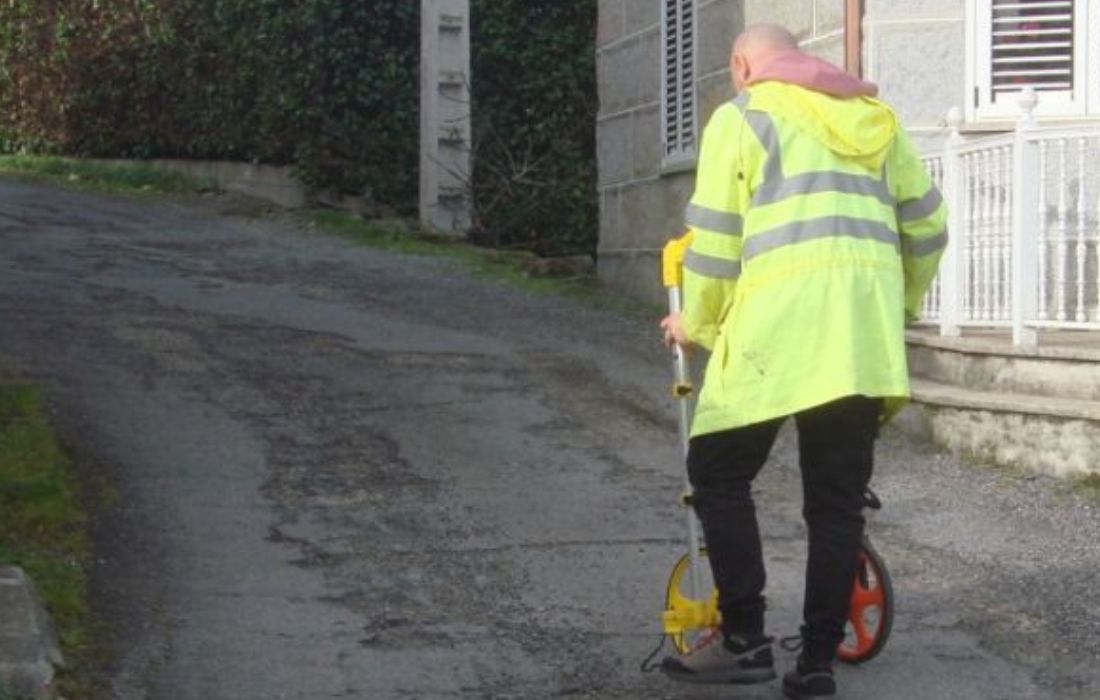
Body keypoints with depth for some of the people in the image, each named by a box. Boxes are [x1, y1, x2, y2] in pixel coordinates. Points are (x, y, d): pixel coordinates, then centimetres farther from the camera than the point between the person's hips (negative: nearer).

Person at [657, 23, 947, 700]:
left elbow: (715, 237, 3)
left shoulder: (742, 115, 8)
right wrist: (900, 304, 36)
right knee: (838, 499, 8)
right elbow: (928, 225, 23)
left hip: (778, 323, -5)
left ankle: (745, 640, 1)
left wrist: (697, 323, 17)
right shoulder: (876, 116, 24)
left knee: (718, 472, 6)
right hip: (866, 334, 5)